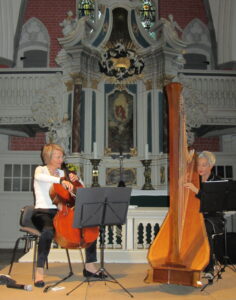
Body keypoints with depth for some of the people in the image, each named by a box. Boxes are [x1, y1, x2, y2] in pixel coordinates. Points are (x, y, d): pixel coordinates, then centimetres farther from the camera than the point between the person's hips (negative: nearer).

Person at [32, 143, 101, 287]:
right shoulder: (41, 170, 0)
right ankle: (39, 272, -26)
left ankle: (90, 266, 2)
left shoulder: (62, 173, 14)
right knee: (48, 231, -39)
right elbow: (39, 177, -29)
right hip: (42, 213, -5)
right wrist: (61, 180, -40)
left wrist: (76, 178, -3)